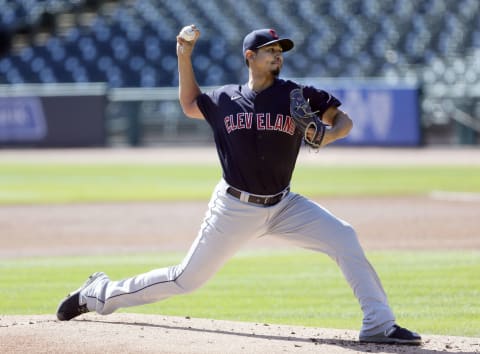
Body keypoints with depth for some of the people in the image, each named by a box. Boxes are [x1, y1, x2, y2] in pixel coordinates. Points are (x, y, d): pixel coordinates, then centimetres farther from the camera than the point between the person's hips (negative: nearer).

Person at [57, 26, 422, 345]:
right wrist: (184, 58, 8)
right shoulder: (225, 99, 0)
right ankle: (99, 294, 23)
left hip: (282, 205, 1)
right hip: (234, 208, -1)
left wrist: (329, 134, -23)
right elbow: (190, 105, 19)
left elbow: (344, 119, 1)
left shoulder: (297, 95, -4)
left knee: (344, 238, -19)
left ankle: (379, 324, -16)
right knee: (187, 278, 4)